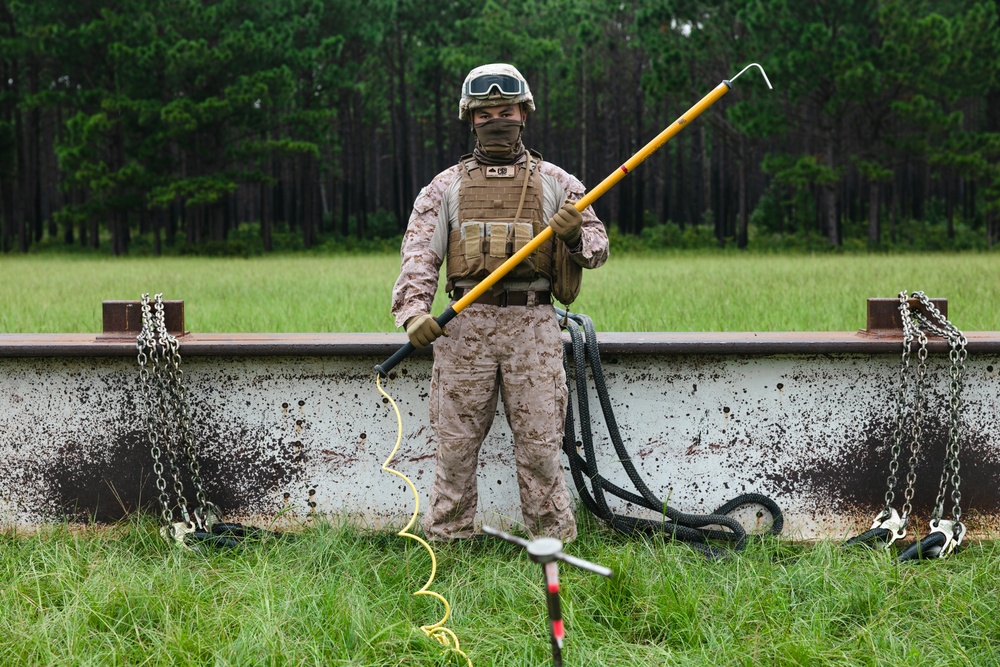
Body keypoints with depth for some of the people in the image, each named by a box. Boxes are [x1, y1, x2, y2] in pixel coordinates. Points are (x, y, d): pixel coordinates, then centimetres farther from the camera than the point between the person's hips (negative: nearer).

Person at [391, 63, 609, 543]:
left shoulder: (554, 181, 14)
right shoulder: (447, 185, 13)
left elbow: (598, 247, 13)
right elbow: (419, 251, 1)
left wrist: (575, 236, -11)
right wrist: (413, 309, -17)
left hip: (533, 324, 0)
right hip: (464, 324, 1)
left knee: (539, 444, -1)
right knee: (455, 442, 4)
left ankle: (554, 542, 10)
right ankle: (446, 540, 15)